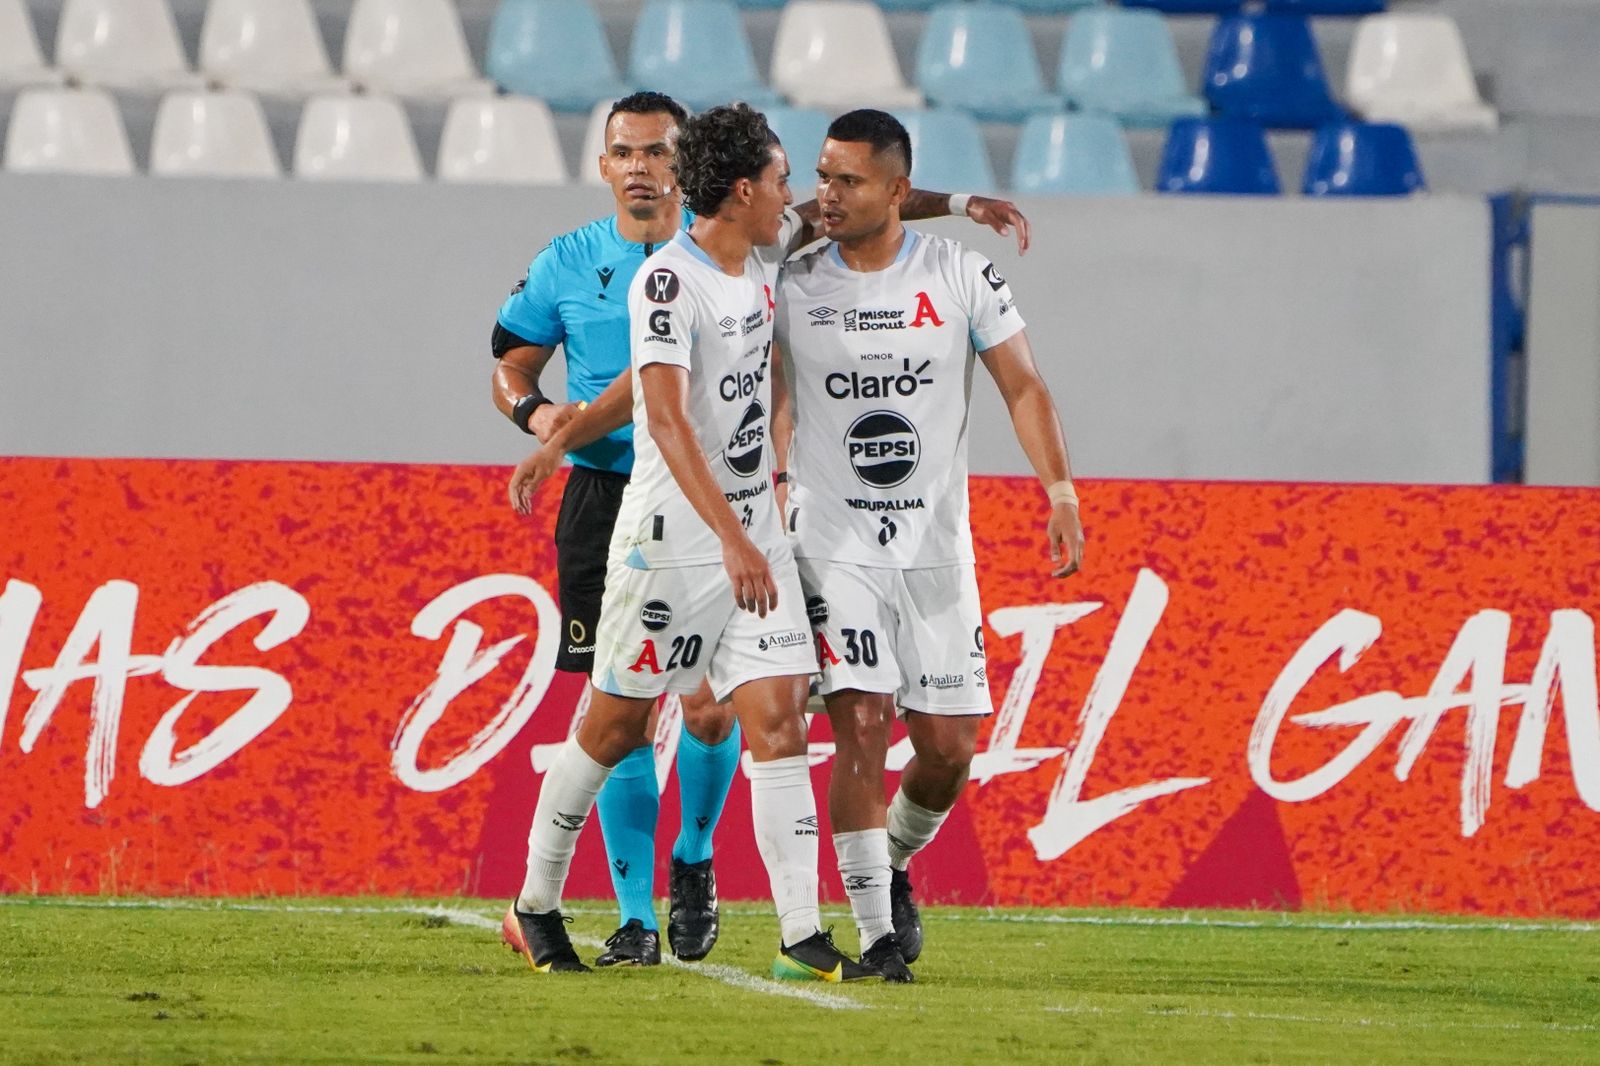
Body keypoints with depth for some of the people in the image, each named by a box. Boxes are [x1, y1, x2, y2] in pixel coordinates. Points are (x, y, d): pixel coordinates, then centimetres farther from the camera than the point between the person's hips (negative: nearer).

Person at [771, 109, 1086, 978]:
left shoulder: (960, 275, -1)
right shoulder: (794, 287, -1)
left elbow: (1023, 386, 1)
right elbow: (774, 416, 6)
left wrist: (1060, 490, -10)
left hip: (936, 544, 1)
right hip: (833, 543, -1)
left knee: (950, 746, 1)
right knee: (861, 727, -15)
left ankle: (892, 863, 31)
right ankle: (877, 930, -11)